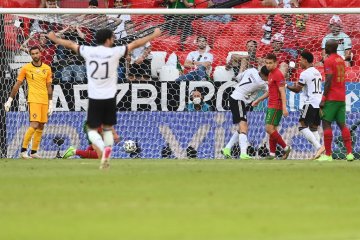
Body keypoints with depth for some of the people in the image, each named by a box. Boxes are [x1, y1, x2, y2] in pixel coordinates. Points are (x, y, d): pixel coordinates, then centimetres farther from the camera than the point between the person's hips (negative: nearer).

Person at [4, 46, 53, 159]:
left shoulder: (47, 68, 9)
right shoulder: (26, 68, 0)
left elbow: (49, 87, 14)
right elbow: (17, 85, 4)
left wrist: (50, 104, 11)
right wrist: (9, 100, 2)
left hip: (44, 101, 4)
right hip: (33, 100, -4)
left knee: (41, 127, 4)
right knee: (34, 125, -17)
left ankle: (34, 152, 11)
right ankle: (23, 150, -13)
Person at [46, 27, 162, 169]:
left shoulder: (88, 51, -3)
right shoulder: (114, 52, -7)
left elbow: (70, 44, 12)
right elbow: (135, 44, 0)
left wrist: (55, 39, 29)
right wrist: (154, 35, 11)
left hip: (94, 98, 0)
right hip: (109, 98, 0)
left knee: (92, 130, 6)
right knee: (108, 128, 15)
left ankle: (102, 148, -23)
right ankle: (106, 160, 8)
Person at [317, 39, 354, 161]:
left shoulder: (329, 61, -11)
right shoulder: (341, 60, 15)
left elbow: (329, 81, -17)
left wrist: (324, 99, -16)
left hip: (331, 98, -8)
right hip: (342, 97, 8)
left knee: (326, 123, -4)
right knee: (342, 124, 8)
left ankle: (328, 154, -7)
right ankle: (349, 152, 0)